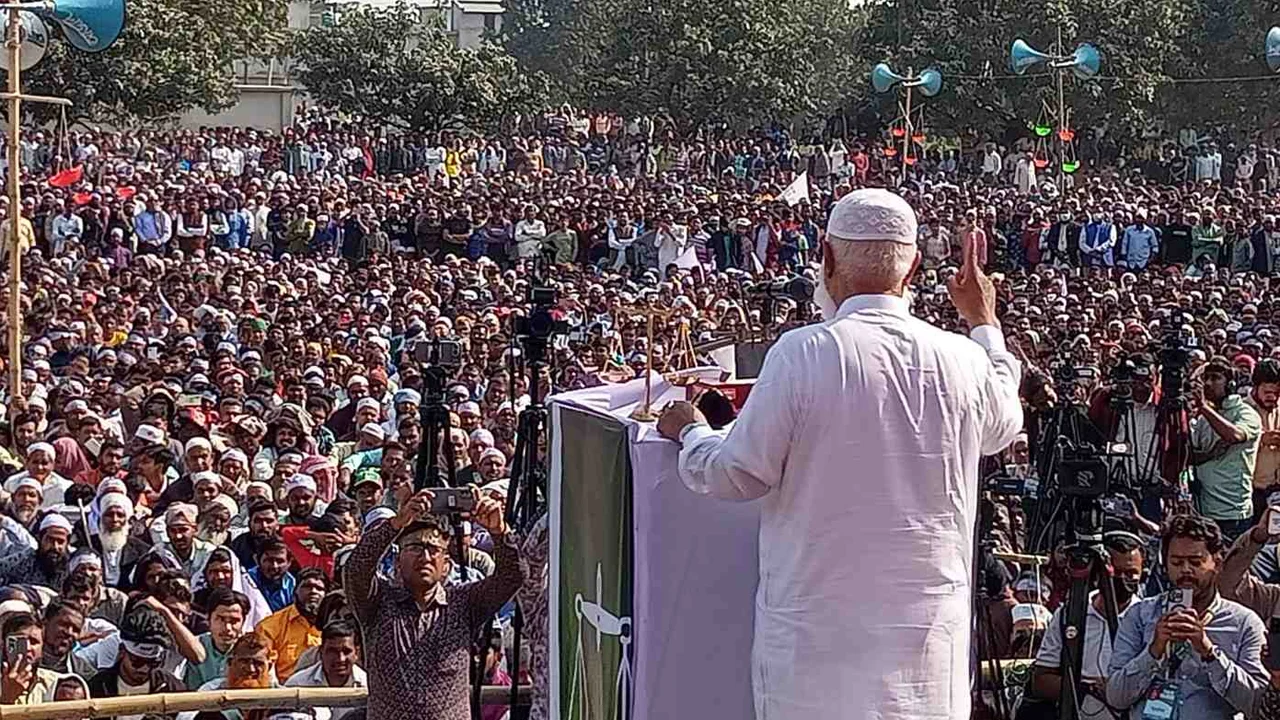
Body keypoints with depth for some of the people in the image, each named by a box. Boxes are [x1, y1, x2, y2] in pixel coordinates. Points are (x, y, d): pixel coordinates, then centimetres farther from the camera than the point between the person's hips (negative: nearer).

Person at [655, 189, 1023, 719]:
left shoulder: (803, 354, -13)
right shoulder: (962, 359, -1)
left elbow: (734, 475, -6)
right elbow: (1004, 425, 23)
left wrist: (691, 433, 17)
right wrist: (985, 324, 39)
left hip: (819, 628, -3)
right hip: (929, 628, 3)